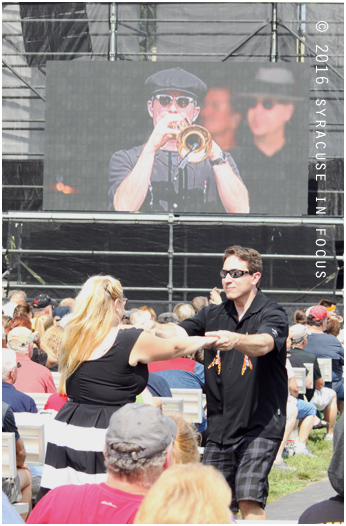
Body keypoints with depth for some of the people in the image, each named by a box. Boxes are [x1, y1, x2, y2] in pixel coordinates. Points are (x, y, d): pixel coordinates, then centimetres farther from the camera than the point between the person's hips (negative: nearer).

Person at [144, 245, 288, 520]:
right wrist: (152, 327, -26)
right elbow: (178, 333, -3)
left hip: (260, 425, -6)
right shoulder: (214, 315, 10)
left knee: (249, 499, -20)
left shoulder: (273, 314, -8)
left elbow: (265, 343, -29)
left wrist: (235, 339, -51)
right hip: (220, 425, 6)